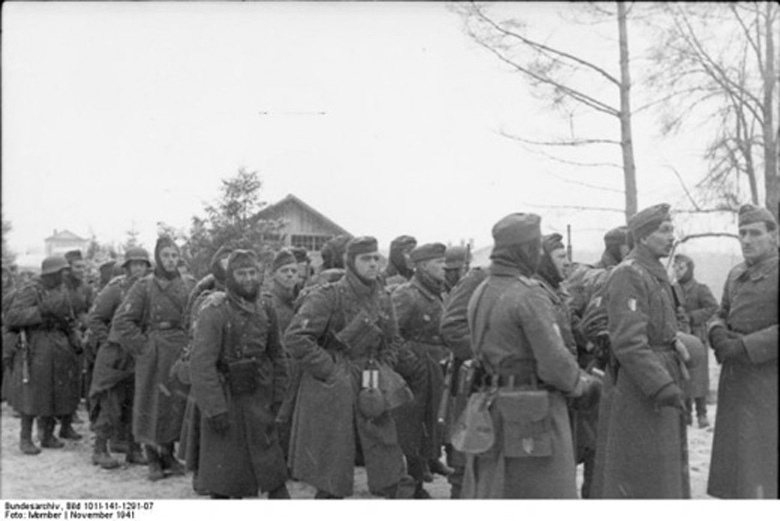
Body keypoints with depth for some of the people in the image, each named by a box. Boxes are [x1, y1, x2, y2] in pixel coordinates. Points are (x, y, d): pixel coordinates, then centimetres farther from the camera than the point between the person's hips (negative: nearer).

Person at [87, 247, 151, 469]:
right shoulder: (114, 290, -9)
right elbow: (93, 318, -7)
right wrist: (108, 340, -9)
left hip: (139, 357, 5)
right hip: (114, 356, -5)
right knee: (109, 403, -3)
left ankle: (134, 449, 18)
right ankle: (100, 450, 8)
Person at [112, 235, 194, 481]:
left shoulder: (185, 288, 8)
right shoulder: (144, 286, -6)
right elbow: (121, 322, -9)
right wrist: (144, 346, -11)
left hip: (180, 357, 4)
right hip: (153, 357, -4)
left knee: (177, 405, 9)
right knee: (152, 406, 2)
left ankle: (168, 455, 25)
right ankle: (153, 461, 15)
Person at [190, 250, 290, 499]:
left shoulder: (265, 309, 2)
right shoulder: (215, 312, -16)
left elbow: (276, 354, 12)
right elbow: (201, 364, -20)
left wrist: (277, 394, 6)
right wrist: (215, 409, -22)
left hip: (258, 398, 4)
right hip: (225, 399, -4)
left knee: (270, 459, 5)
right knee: (223, 468, 6)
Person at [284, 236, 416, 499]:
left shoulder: (383, 299, 9)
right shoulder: (327, 297, -12)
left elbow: (393, 340, 23)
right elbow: (295, 338, -18)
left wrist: (383, 371, 8)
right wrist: (330, 372, -16)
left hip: (371, 394, 5)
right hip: (332, 393, -5)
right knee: (331, 484, 5)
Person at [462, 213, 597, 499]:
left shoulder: (480, 293, 7)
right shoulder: (529, 295, -18)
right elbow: (554, 362, -20)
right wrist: (582, 382, -1)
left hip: (492, 409, 8)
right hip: (533, 413, -8)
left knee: (486, 490, 16)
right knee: (545, 491, 3)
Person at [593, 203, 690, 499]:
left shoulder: (655, 273, 16)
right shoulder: (628, 275, -16)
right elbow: (628, 341, -24)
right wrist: (663, 386, -27)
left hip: (661, 377, 10)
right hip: (637, 387, -10)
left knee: (666, 468, 16)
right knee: (639, 475, -2)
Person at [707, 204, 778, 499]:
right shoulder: (736, 275, 11)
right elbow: (721, 315, 18)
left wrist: (743, 347, -19)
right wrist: (718, 334, -3)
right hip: (735, 380, 6)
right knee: (734, 461, 10)